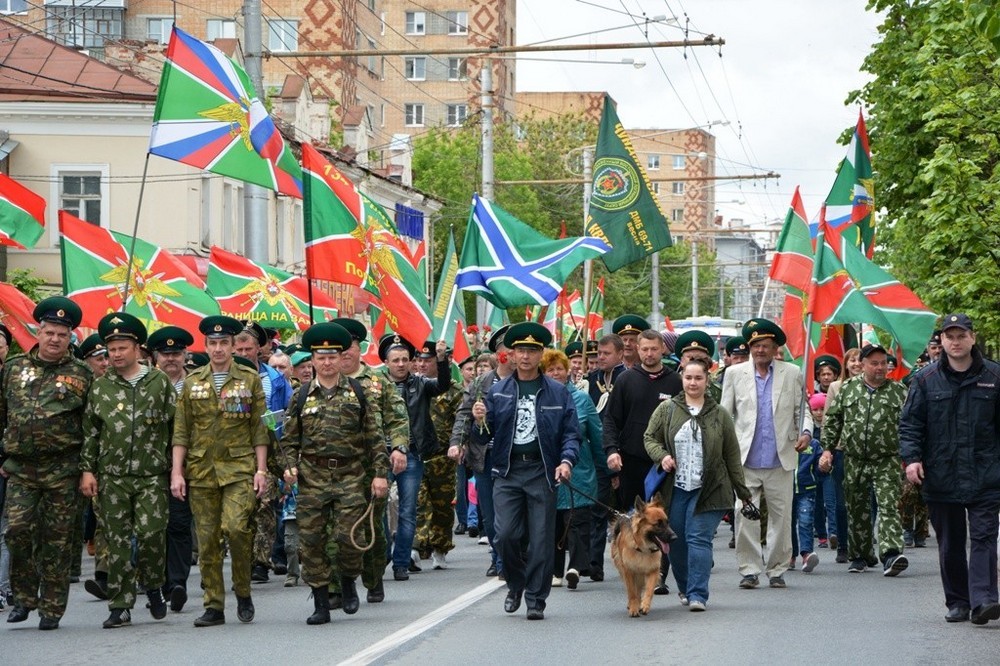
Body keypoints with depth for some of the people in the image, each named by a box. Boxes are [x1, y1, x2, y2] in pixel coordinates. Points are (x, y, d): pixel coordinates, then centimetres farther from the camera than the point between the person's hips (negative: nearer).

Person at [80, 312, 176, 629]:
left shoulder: (160, 382, 4)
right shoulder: (100, 386, 8)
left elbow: (176, 425, 6)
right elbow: (89, 431, 10)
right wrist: (87, 470, 3)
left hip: (152, 475, -2)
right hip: (112, 478, 2)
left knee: (151, 533, -12)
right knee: (117, 542, 1)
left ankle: (153, 586, 15)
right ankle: (120, 606, 7)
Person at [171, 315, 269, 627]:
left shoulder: (250, 379, 5)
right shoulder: (192, 382, 10)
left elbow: (259, 429, 5)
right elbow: (181, 431, 9)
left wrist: (261, 470, -3)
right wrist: (176, 472, 1)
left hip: (239, 467, -3)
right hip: (201, 471, 3)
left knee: (236, 527, -19)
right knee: (207, 539, 2)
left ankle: (243, 592, 1)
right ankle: (214, 606, 9)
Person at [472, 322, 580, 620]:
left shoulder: (558, 393, 7)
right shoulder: (498, 392, 9)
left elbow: (571, 433, 4)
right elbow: (484, 437, 8)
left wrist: (566, 461, -13)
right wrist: (479, 421, -13)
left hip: (542, 471, -1)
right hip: (507, 471, 1)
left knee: (541, 538, -2)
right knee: (506, 534, -8)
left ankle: (536, 600, 7)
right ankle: (516, 584, 19)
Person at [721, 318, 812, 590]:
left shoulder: (792, 374, 9)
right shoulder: (735, 374, 9)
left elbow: (802, 410, 12)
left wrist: (805, 432, -8)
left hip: (781, 460, 0)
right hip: (745, 461, 0)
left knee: (781, 517, 3)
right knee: (745, 517, -6)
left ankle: (777, 569, 14)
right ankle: (749, 570, 2)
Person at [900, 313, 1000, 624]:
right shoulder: (926, 380, 5)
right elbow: (910, 422, 5)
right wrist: (911, 457, -8)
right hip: (940, 478, 1)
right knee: (950, 543, 7)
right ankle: (957, 602, 15)